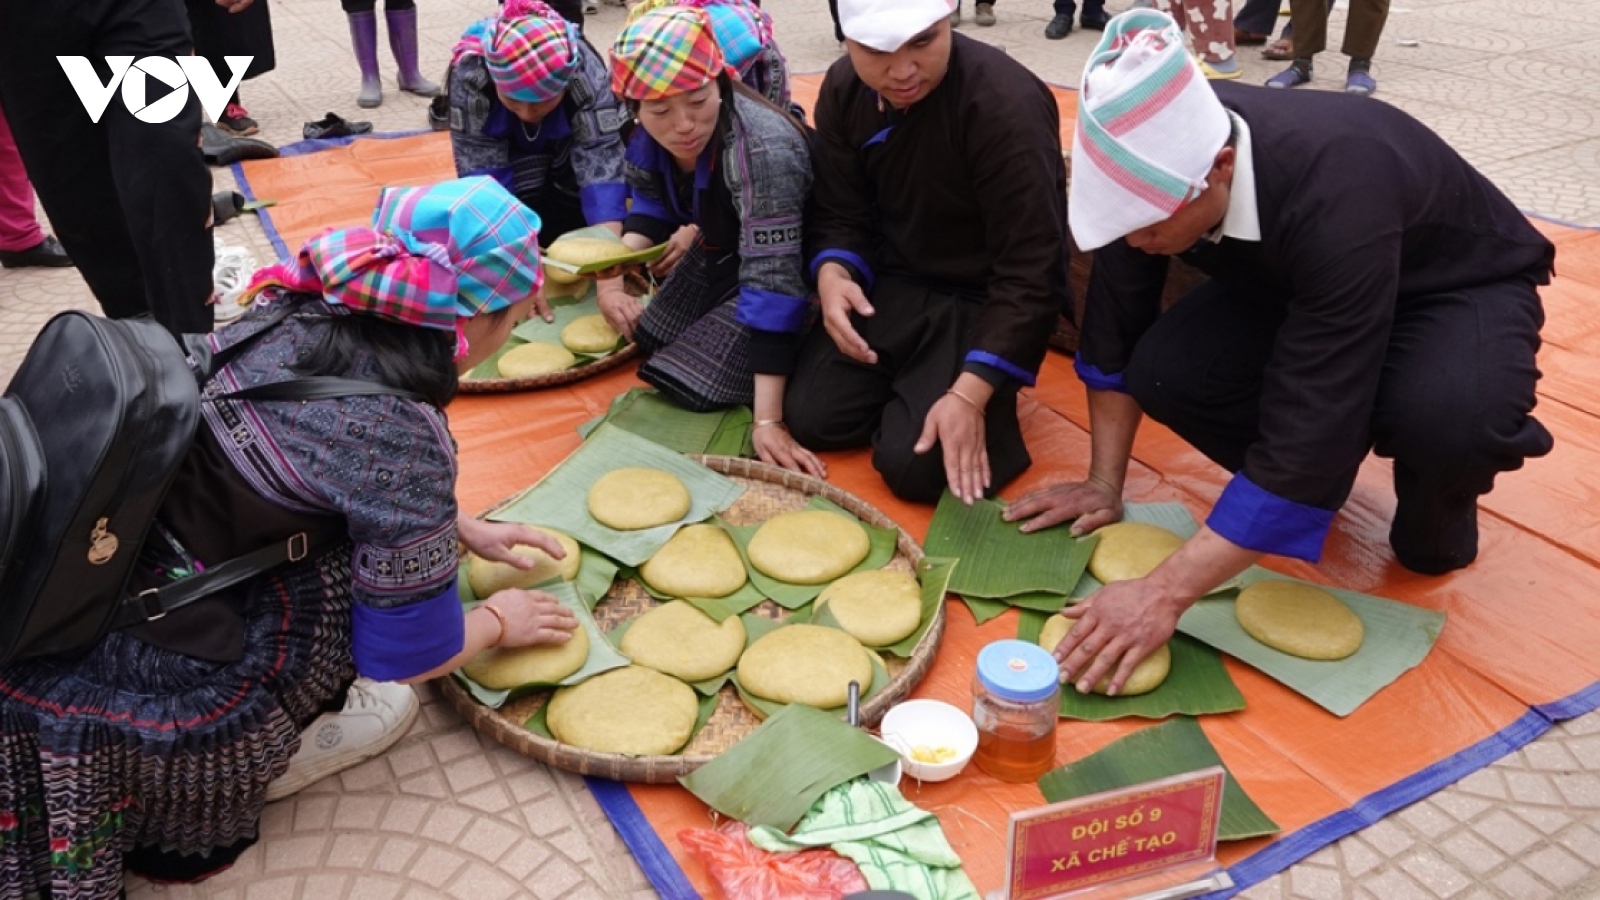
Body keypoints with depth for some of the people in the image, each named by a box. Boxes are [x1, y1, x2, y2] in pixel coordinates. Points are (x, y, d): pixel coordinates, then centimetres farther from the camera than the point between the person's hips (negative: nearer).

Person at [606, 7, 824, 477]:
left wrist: (768, 420, -43)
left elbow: (773, 278, -41)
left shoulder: (763, 150, -39)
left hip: (792, 268, -7)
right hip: (721, 251, 7)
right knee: (648, 340, 18)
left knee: (694, 382, -15)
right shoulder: (650, 132, -17)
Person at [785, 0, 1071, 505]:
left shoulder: (1006, 104, -28)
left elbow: (1031, 272, -27)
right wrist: (832, 273, -22)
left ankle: (989, 413, 14)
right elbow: (841, 213, 2)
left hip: (983, 299, -5)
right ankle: (911, 381, 20)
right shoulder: (843, 90, -7)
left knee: (912, 465, -18)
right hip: (895, 280, 6)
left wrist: (970, 393, -33)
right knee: (811, 418, -7)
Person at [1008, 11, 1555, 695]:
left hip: (1461, 286, -4)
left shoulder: (1338, 197, -42)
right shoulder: (1154, 166, -25)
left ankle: (1435, 507, -1)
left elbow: (1309, 426, -42)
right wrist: (1104, 484, -10)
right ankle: (1304, 481, 6)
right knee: (1164, 370, -24)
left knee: (1449, 417, -39)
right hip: (1293, 284, 5)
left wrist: (1166, 593, -42)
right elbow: (1117, 330, -11)